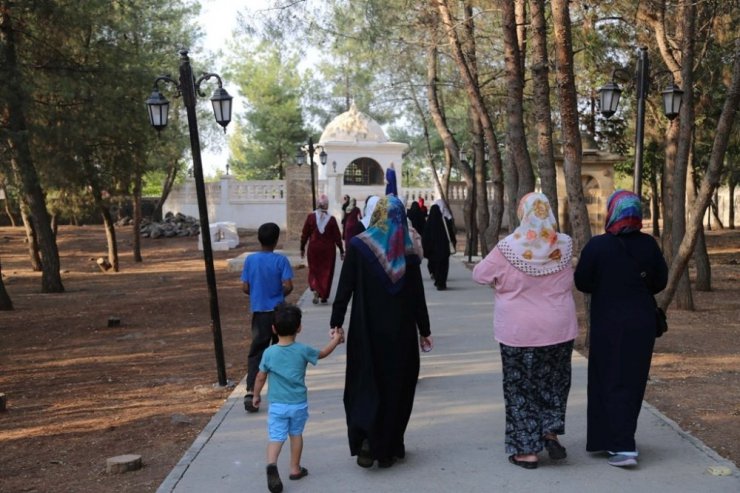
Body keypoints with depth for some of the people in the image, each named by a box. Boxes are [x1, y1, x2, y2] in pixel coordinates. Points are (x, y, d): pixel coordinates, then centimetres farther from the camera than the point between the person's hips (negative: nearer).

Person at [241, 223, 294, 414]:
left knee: (256, 351, 1)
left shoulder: (250, 259, -3)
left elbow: (245, 287, -2)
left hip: (259, 312, 1)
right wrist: (281, 295, 5)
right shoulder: (280, 260, -9)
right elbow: (288, 286, -15)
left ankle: (250, 391, -14)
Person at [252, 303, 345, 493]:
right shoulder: (303, 350, -9)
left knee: (276, 437, 0)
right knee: (296, 434, 18)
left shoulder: (269, 353, -8)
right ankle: (295, 469, 28)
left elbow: (260, 377, 1)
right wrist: (336, 340, 25)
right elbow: (322, 353, 10)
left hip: (277, 405, -1)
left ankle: (271, 463, -26)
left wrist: (256, 395, 17)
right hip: (298, 404, 1)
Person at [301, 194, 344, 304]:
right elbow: (337, 236, -5)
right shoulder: (331, 219, -9)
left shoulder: (311, 217, -8)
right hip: (328, 250, 0)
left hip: (314, 249, 0)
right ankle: (324, 296, 14)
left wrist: (302, 248, 9)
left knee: (314, 271, 13)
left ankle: (315, 290, -9)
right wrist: (341, 250, 5)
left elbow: (304, 234, -3)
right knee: (327, 272, 11)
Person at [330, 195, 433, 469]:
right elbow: (417, 296, 1)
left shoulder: (359, 245, -8)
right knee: (396, 385, 12)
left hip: (366, 330, -2)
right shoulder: (407, 251, -3)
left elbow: (345, 288, -10)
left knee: (365, 382, 10)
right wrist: (424, 330, 10)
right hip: (401, 331, 2)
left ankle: (367, 438, -11)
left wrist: (336, 323, -2)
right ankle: (388, 449, 18)